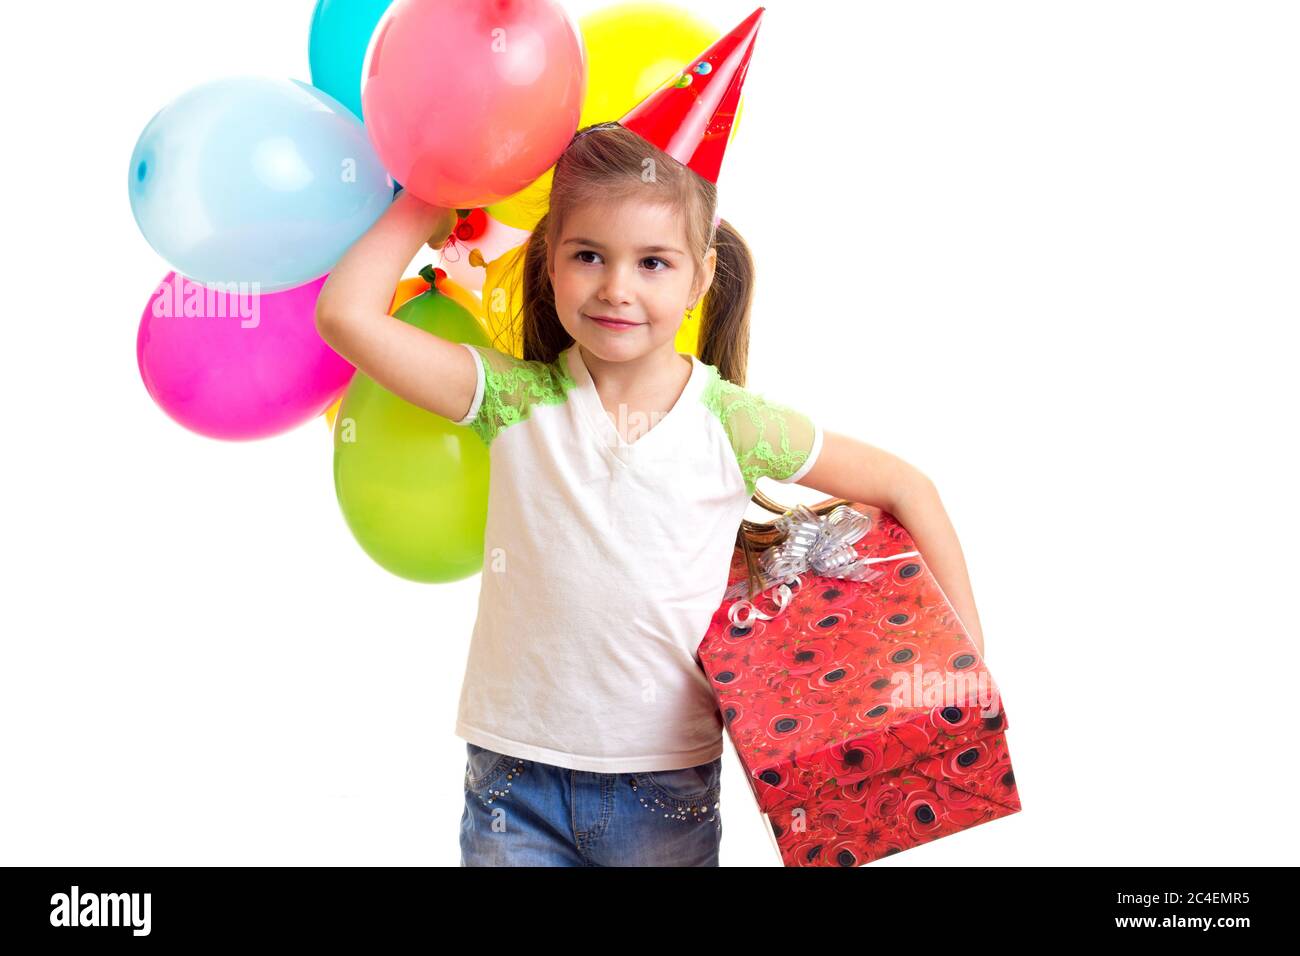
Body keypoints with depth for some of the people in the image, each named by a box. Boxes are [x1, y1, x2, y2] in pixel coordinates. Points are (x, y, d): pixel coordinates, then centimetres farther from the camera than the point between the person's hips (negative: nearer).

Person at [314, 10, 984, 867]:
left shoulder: (732, 424, -6)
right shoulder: (517, 400, -6)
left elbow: (904, 488, 4)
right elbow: (347, 315, -15)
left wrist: (964, 645, 2)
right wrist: (435, 201, -4)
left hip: (667, 792, 0)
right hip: (515, 779, 0)